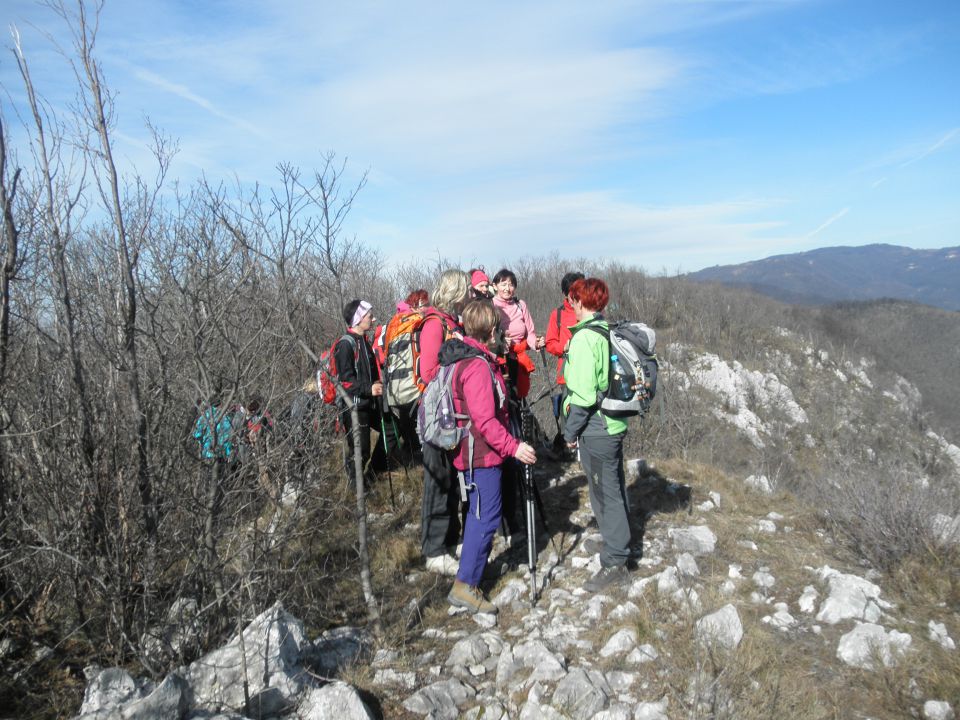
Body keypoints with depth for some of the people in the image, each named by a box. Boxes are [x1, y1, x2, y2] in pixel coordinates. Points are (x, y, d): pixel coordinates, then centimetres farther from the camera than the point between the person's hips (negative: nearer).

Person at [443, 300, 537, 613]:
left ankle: (473, 567, 35)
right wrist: (513, 446, -27)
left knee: (478, 514, 21)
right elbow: (484, 420, -27)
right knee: (487, 517, -5)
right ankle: (465, 585, 0)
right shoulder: (478, 366, -22)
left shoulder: (464, 357, 10)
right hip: (482, 455, -11)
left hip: (473, 452, 11)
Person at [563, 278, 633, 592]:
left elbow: (583, 394, -22)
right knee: (613, 487, 22)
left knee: (605, 492, 0)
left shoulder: (585, 337, -20)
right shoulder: (609, 331, 7)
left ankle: (615, 562, 10)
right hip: (614, 423, 9)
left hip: (595, 428, -9)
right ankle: (616, 539, 40)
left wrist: (571, 431, -11)